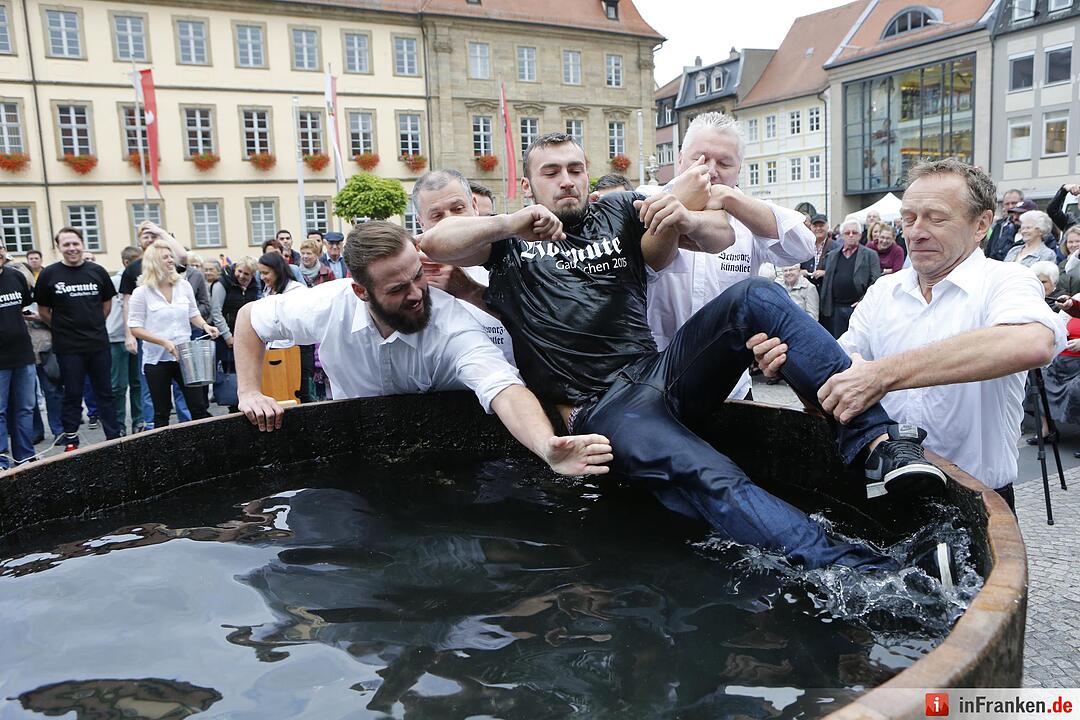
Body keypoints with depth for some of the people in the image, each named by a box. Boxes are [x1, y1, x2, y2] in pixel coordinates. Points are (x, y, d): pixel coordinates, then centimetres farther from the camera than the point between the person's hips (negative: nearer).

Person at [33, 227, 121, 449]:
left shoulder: (97, 271, 2)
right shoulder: (49, 274, -3)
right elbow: (43, 310, 5)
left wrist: (94, 325, 10)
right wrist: (63, 327, 6)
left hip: (99, 344, 2)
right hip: (68, 347, -2)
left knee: (105, 393, 9)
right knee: (72, 396, 6)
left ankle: (115, 438, 17)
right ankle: (70, 442, 16)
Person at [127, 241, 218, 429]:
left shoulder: (184, 285, 2)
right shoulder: (141, 292, -7)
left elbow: (193, 314, 14)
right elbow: (135, 328, -8)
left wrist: (204, 325, -8)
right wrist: (164, 342, -19)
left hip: (184, 355, 2)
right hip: (156, 359, -2)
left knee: (198, 406, 3)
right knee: (162, 412, 9)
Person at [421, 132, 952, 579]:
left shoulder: (620, 213, 19)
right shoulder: (510, 239, 15)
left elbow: (723, 234, 8)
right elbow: (431, 244, -1)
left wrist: (686, 219, -16)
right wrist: (510, 223, -14)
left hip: (661, 373, 4)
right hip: (602, 410, -4)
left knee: (755, 297, -20)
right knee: (712, 481, -31)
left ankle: (876, 439, -26)